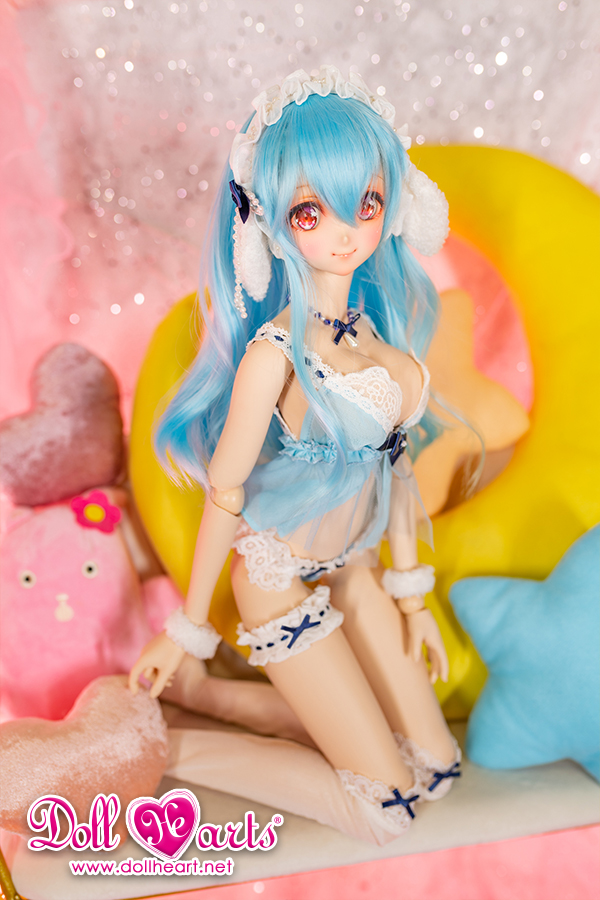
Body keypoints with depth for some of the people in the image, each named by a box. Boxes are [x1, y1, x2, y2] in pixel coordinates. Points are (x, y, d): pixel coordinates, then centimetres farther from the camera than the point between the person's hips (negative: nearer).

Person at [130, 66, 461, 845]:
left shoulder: (383, 318, -4)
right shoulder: (277, 349, -25)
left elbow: (392, 454, 4)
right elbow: (225, 490, -16)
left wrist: (410, 590, 9)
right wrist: (189, 628, -5)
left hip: (353, 567, 7)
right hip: (282, 577, -7)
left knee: (438, 770, 16)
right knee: (385, 809, 4)